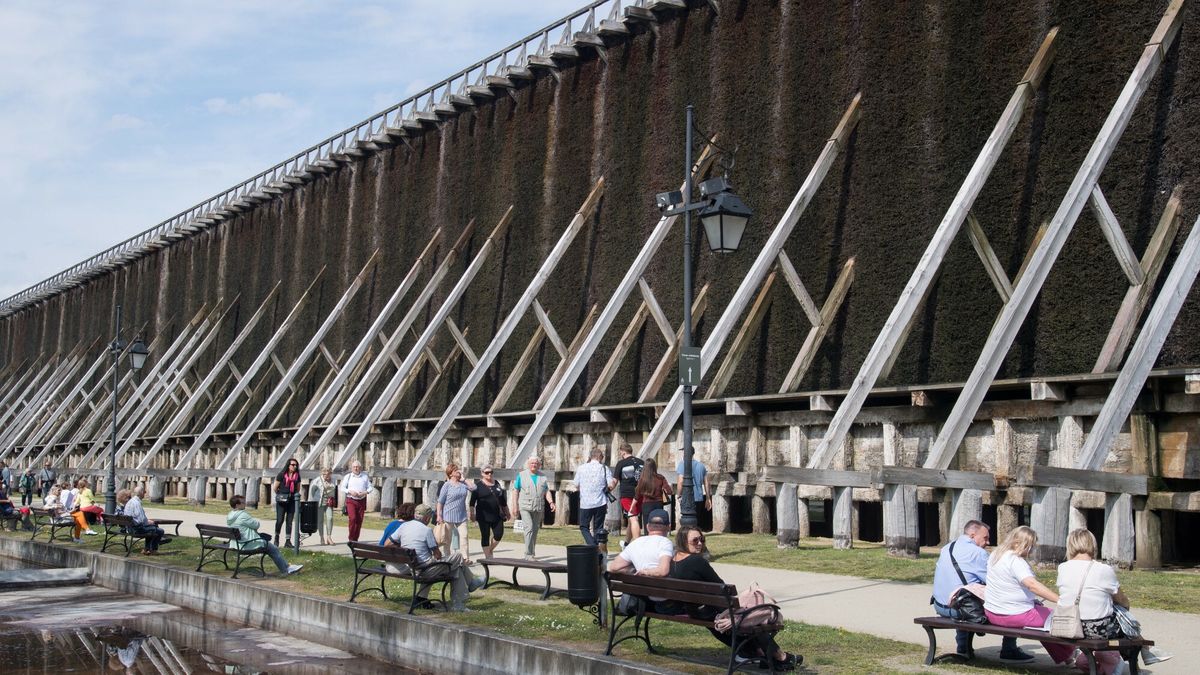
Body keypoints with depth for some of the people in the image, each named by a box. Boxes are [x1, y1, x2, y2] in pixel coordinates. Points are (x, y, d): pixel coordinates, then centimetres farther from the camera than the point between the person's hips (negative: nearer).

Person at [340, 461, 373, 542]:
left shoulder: (365, 476, 11)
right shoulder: (348, 476, 9)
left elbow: (370, 487, 11)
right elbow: (342, 488, 6)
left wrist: (365, 492, -9)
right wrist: (350, 491, -11)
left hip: (362, 501, 2)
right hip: (351, 500, -2)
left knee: (359, 520, 2)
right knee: (352, 518, -18)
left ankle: (356, 539, 12)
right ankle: (351, 538, -7)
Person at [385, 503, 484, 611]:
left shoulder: (403, 526, 4)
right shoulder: (426, 530, -14)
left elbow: (387, 544, 5)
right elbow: (438, 555, -10)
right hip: (424, 570, -7)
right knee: (458, 557, 7)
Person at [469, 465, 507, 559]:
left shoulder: (496, 483, 12)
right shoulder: (478, 485, -1)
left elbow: (502, 499, 18)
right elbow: (472, 500, -3)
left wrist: (506, 512, 20)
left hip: (497, 515, 4)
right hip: (484, 516, -4)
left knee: (499, 534, -3)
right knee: (485, 536, 1)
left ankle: (490, 550, 21)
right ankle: (487, 556, 8)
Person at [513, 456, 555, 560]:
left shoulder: (542, 477, 12)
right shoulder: (521, 475, 4)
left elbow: (547, 491, 8)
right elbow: (516, 491, 6)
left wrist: (551, 502, -9)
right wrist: (515, 506, 1)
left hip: (538, 508, 4)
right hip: (525, 507, -4)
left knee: (535, 530, 8)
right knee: (529, 528, -17)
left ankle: (531, 554, 19)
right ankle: (528, 554, -17)